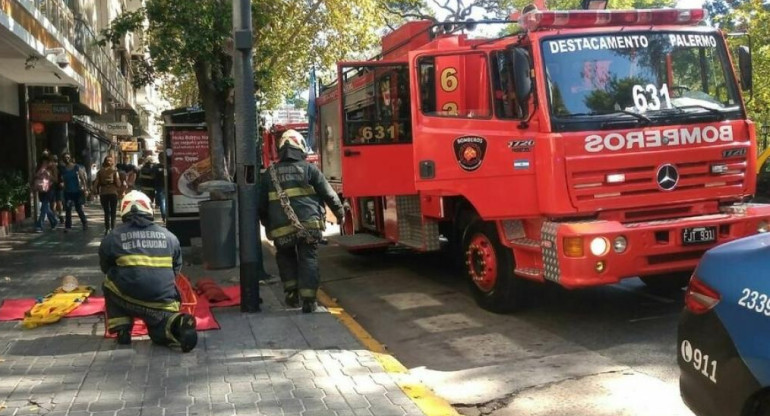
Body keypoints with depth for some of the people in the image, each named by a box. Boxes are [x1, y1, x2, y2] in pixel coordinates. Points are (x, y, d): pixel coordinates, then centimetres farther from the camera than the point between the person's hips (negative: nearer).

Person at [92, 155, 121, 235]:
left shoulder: (100, 171, 3)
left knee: (106, 212, 12)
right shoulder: (114, 170, -3)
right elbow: (118, 182, -9)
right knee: (113, 212, 8)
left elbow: (96, 182, -1)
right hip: (113, 192, -2)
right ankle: (112, 228, 3)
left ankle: (107, 229, 7)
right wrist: (119, 189, 7)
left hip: (103, 193, 2)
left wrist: (95, 191, 9)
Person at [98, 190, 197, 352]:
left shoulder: (113, 237, 8)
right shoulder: (169, 236, 14)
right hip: (164, 300, 2)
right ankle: (176, 324, -14)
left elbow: (106, 268, 23)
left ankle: (122, 330, 17)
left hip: (128, 298, -1)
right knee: (160, 333, 22)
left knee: (110, 284, 29)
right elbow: (176, 269, 21)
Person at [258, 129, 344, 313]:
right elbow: (328, 193, 5)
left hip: (281, 227, 2)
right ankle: (308, 300, -1)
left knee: (285, 257, 23)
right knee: (308, 259, 5)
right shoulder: (309, 168, 3)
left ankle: (291, 293, 14)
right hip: (308, 224, -2)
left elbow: (262, 204, 14)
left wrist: (268, 224, 28)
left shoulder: (270, 173, 9)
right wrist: (339, 212, 18)